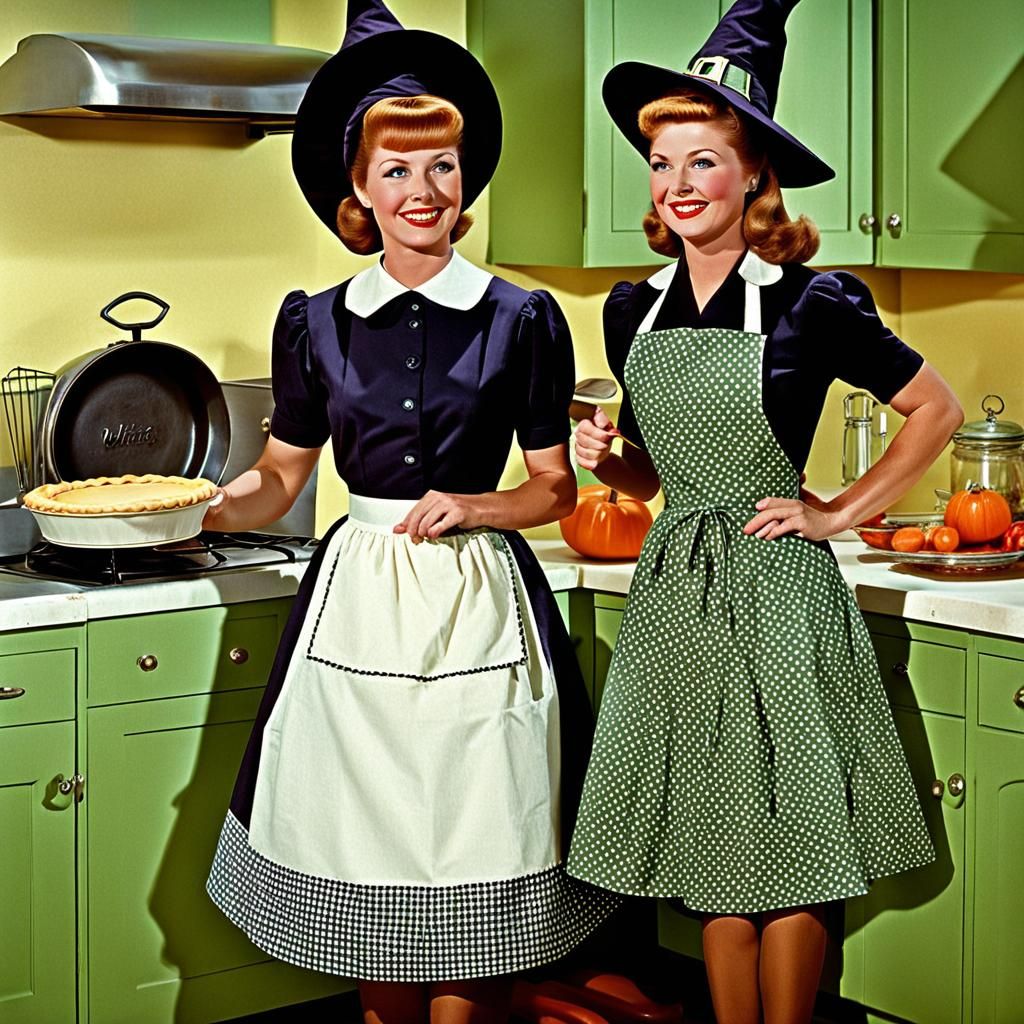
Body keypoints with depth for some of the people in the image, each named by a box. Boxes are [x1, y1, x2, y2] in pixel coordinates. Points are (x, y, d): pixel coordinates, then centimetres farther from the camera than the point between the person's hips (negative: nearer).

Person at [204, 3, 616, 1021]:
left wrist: (470, 506, -11)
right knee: (372, 895, 6)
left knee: (473, 898, 1)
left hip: (478, 605, -1)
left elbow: (554, 489, 7)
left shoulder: (521, 319, 2)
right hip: (356, 606, 2)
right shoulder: (315, 323, 6)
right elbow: (278, 478, 11)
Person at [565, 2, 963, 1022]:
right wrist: (606, 458, -3)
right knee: (711, 856, 11)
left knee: (789, 851, 3)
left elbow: (936, 409, 1)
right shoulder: (633, 310, 7)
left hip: (776, 593, -4)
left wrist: (841, 513, -3)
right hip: (672, 588, 5)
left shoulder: (810, 304, -8)